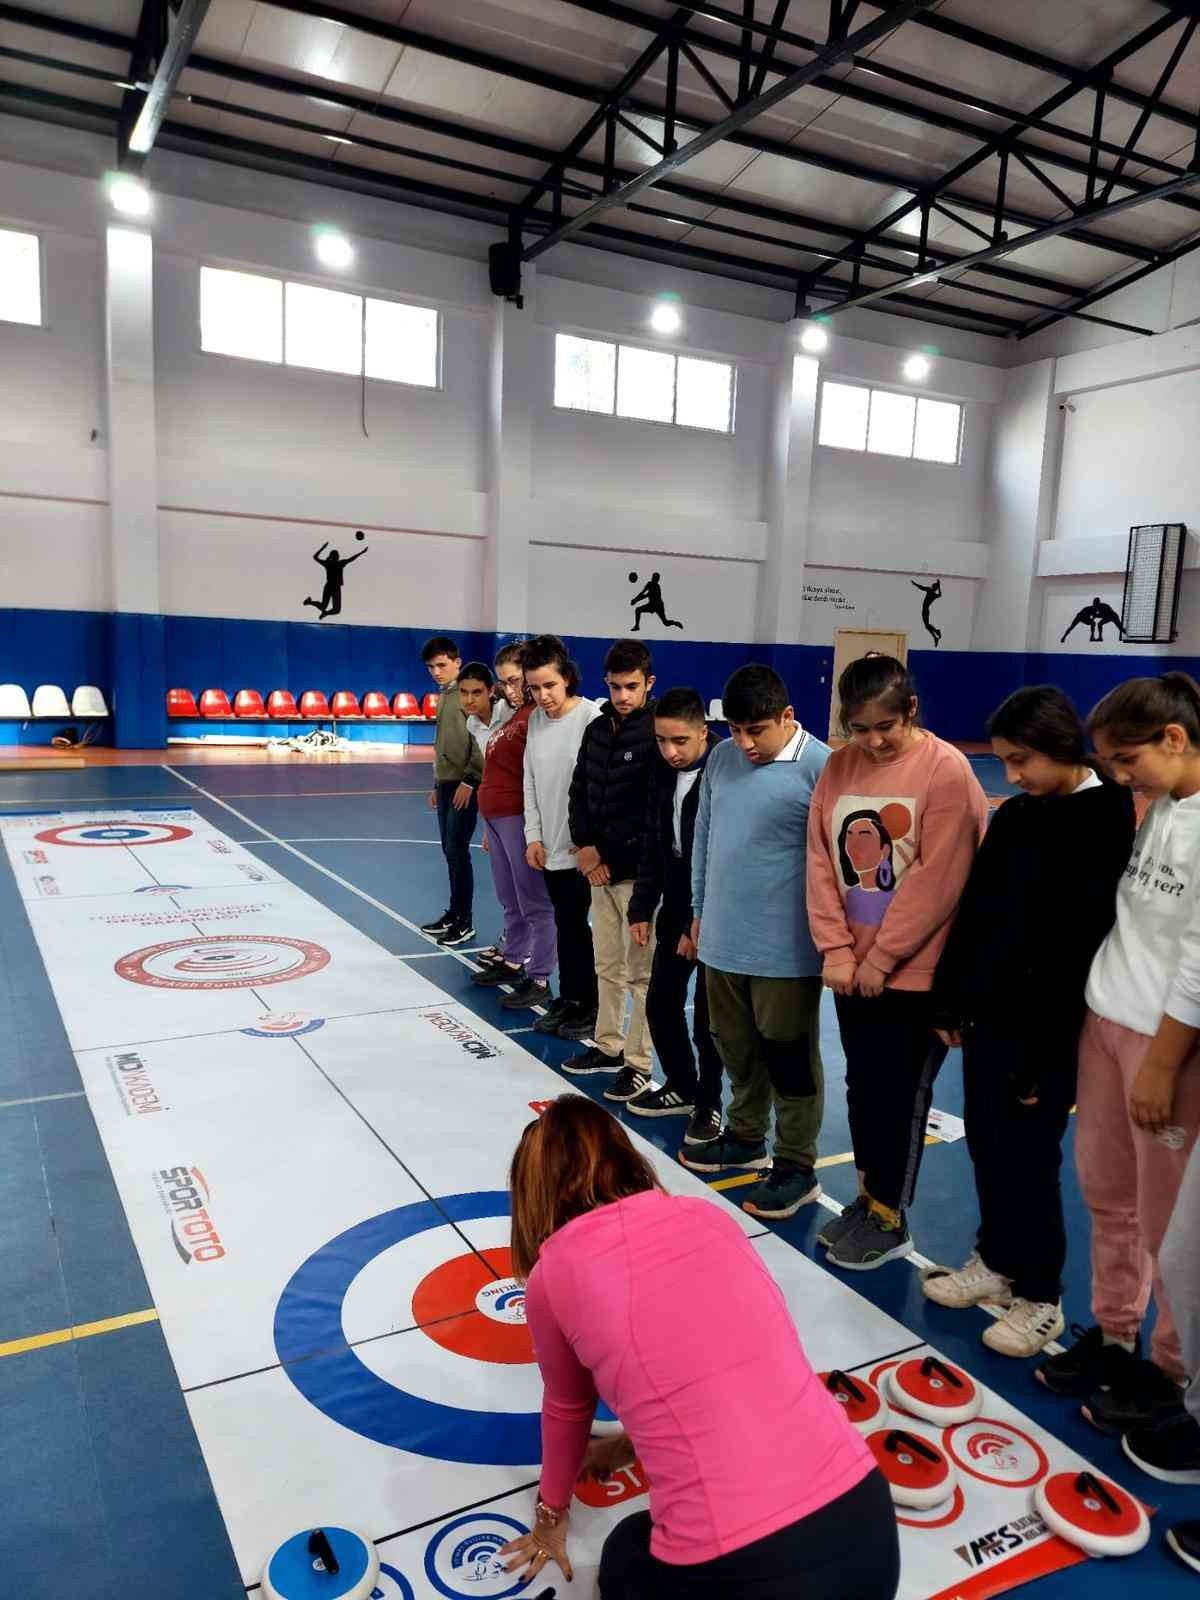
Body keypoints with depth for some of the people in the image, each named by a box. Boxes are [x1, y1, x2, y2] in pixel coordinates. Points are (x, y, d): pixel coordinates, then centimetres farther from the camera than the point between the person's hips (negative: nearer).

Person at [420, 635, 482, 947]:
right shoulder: (443, 697, 15)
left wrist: (469, 781, -19)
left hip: (464, 785, -9)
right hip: (446, 784, 9)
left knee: (457, 851, -6)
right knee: (450, 851, 12)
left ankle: (465, 921, 3)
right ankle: (454, 912, 22)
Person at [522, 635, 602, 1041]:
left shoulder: (591, 717, -17)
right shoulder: (536, 719, 5)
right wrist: (534, 835, 8)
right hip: (552, 846, 6)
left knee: (586, 927, 5)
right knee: (566, 926, 17)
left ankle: (593, 1007, 19)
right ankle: (569, 999, 30)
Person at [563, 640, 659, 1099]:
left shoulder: (657, 732, -13)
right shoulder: (597, 729, 9)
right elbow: (579, 791, 15)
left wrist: (615, 859, -11)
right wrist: (584, 846, 1)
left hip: (638, 872, -7)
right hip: (599, 867, 7)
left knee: (640, 972, 1)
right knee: (607, 965, 17)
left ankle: (638, 1063, 11)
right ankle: (608, 1045, 31)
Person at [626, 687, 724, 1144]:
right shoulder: (663, 772, 3)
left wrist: (699, 924, -17)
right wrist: (642, 909, 8)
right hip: (674, 905, 7)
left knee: (707, 1018, 4)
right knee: (660, 1004, 14)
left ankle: (709, 1102, 24)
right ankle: (681, 1087, 34)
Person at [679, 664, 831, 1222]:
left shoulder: (819, 766, -15)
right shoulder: (721, 758, 4)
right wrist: (700, 911, 16)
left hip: (785, 948, -6)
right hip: (722, 939, 6)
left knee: (789, 1059, 7)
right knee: (736, 1047, 20)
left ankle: (796, 1166, 21)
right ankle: (745, 1137, 39)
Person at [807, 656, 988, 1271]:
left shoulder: (946, 769, -13)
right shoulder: (839, 766, 2)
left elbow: (937, 879, -16)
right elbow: (821, 861, 2)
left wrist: (881, 957, -14)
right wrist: (837, 949, -6)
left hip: (914, 970, -5)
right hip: (851, 969, 5)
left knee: (899, 1095, 6)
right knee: (862, 1087, 17)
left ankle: (889, 1221, 23)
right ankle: (868, 1197, 35)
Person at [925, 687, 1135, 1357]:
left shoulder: (1109, 824, -15)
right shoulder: (1016, 815, 7)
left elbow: (1084, 946, -18)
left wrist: (1044, 1054, -17)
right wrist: (951, 1000, 10)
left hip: (1047, 1027, -7)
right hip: (987, 1013, 7)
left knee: (1028, 1157, 4)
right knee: (986, 1144, 17)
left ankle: (1040, 1298, 24)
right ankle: (997, 1262, 37)